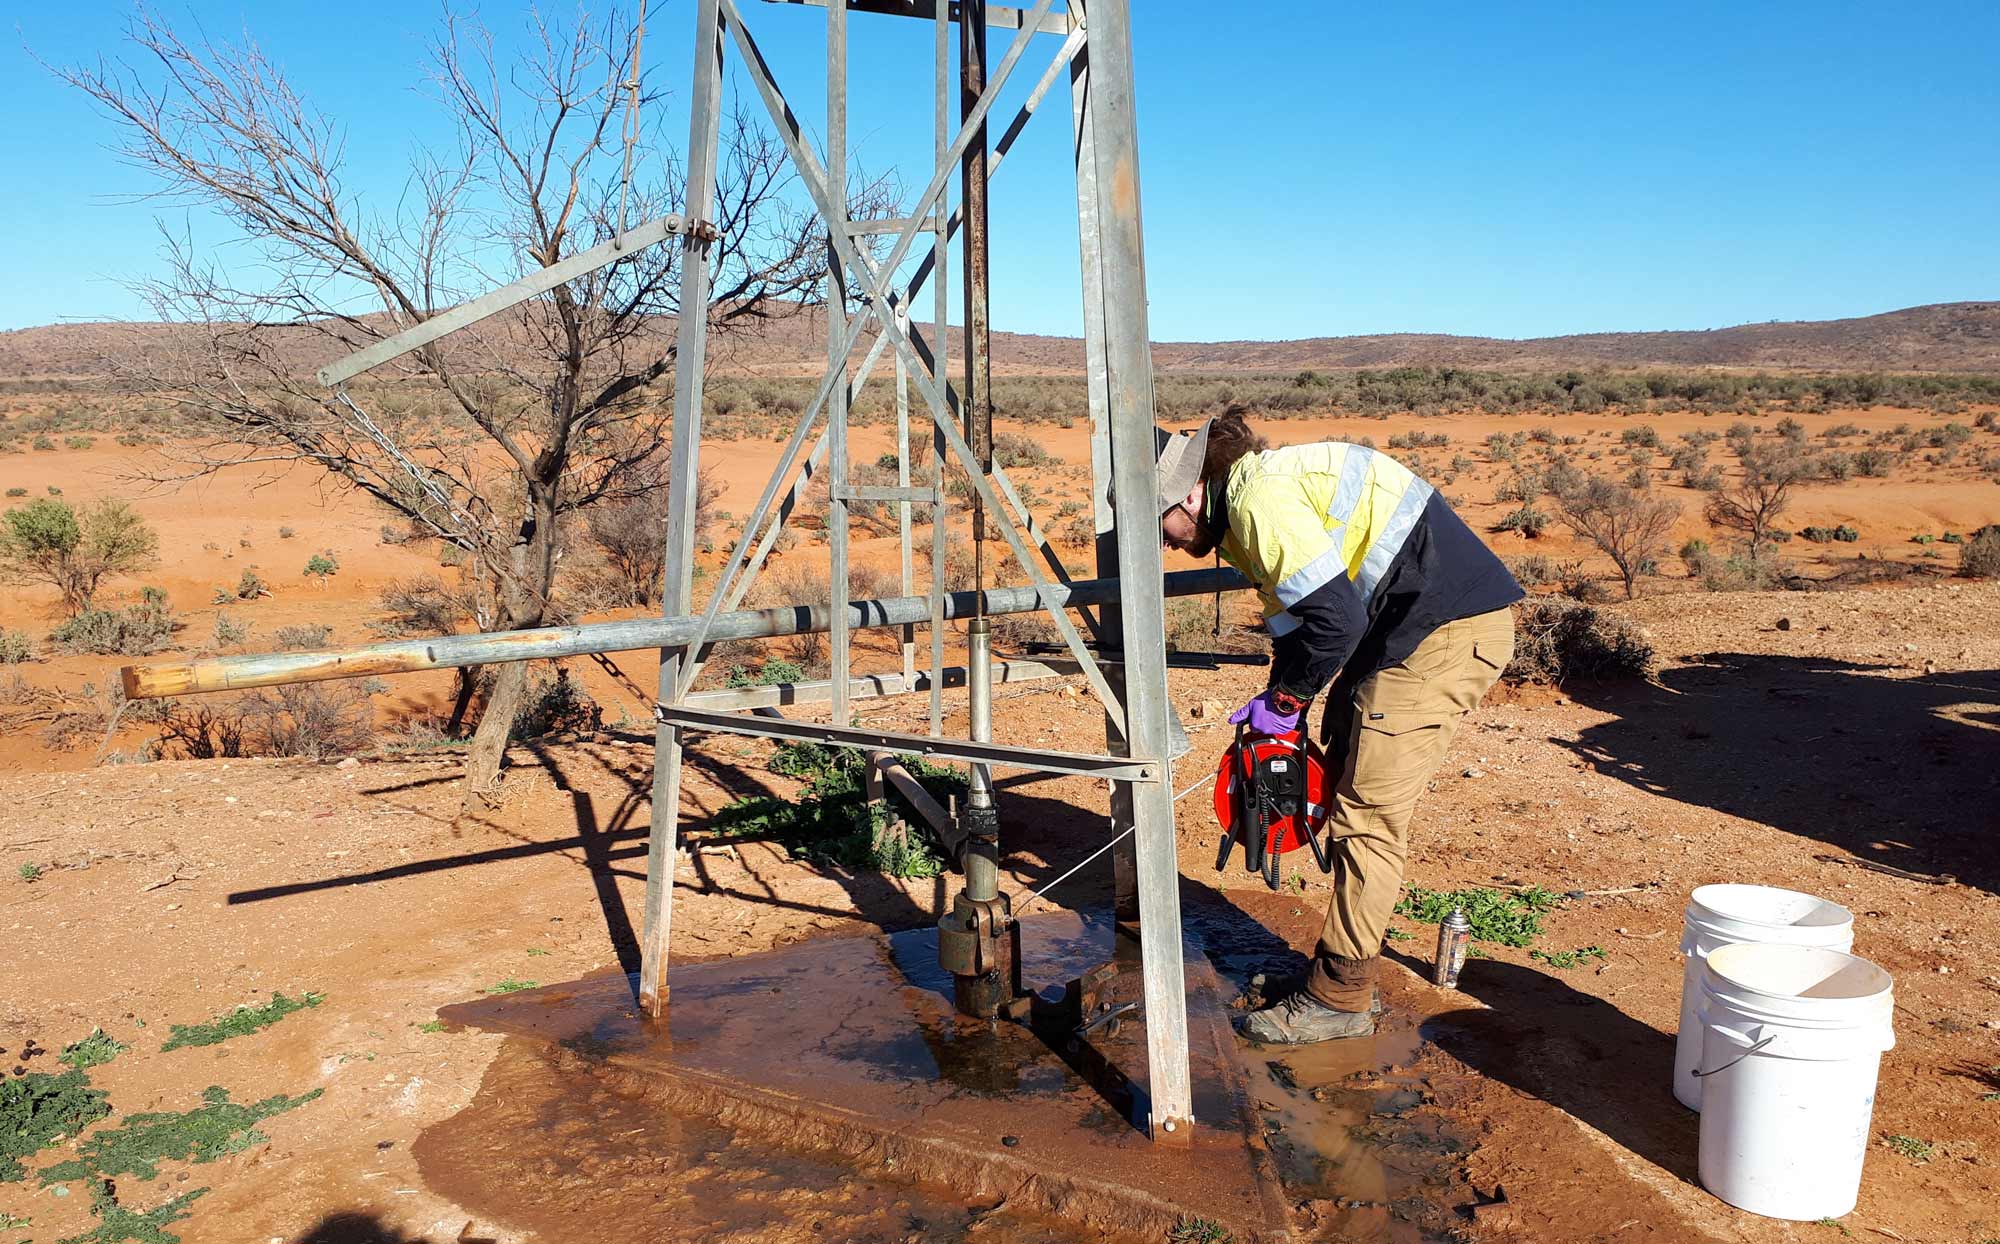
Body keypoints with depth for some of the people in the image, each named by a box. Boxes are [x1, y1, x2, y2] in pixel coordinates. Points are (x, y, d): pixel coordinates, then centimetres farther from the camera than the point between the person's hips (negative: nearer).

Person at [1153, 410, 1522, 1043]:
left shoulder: (1260, 496, -17)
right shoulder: (1245, 506, 16)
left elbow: (1335, 617, -21)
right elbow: (1295, 622, 20)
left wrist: (1282, 701, -7)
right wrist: (1280, 714, 15)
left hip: (1448, 632, -10)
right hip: (1402, 629, 10)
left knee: (1367, 815, -5)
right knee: (1348, 795, 13)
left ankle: (1338, 998, 5)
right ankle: (1346, 971, 22)